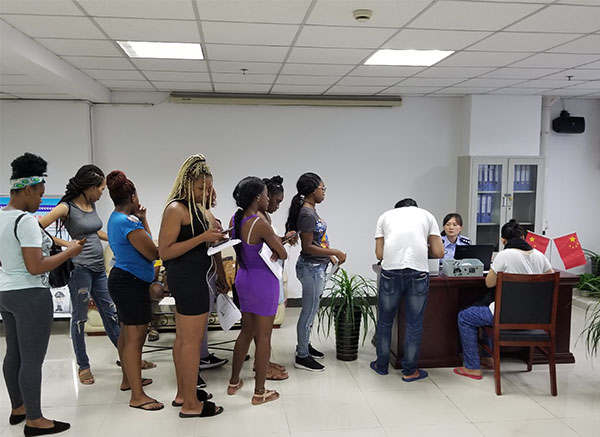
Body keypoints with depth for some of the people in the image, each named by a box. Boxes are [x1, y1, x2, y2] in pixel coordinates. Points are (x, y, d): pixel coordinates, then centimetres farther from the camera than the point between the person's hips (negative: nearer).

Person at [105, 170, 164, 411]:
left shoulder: (115, 218, 12)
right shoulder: (129, 222, -21)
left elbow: (141, 242, 15)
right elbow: (153, 253, -19)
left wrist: (142, 219, 10)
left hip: (122, 280, 11)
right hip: (131, 283, -11)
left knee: (127, 333, 20)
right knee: (135, 337, -9)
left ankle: (129, 379, 34)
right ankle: (137, 396, -7)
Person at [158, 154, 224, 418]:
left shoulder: (195, 207, 12)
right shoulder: (176, 209, -15)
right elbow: (165, 251, -20)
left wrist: (213, 238, 5)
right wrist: (202, 237, -25)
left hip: (190, 279, 10)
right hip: (188, 279, -10)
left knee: (183, 338, 16)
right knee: (192, 340, -3)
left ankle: (183, 393, 28)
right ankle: (191, 404, 7)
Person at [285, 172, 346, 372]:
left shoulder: (311, 210, 10)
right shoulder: (307, 214, -21)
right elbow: (308, 247, -23)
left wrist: (329, 255, 16)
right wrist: (335, 252, -21)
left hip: (317, 267, 10)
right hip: (311, 268, -10)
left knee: (311, 309, 20)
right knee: (309, 311, -1)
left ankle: (304, 345, 35)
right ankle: (302, 357, 10)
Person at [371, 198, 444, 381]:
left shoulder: (386, 215, 20)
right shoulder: (426, 215, 20)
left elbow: (379, 254, 12)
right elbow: (439, 252, 12)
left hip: (390, 271, 1)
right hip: (418, 271, 0)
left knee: (385, 321, 16)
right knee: (414, 323, 11)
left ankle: (382, 365, 29)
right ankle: (409, 371, 20)